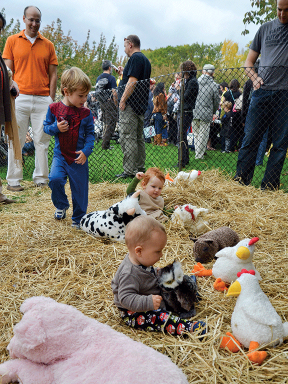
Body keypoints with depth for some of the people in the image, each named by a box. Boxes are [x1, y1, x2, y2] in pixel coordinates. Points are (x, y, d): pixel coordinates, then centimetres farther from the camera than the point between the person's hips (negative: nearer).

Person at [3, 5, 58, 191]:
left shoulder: (48, 45, 12)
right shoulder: (12, 41, 9)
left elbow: (53, 75, 11)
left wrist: (51, 99, 2)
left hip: (43, 99, 1)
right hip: (20, 97, -1)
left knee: (42, 141, 3)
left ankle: (41, 179, 12)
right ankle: (13, 181, 8)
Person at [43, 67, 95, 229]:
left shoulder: (86, 113, -2)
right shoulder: (54, 108, -2)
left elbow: (90, 134, 1)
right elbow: (46, 127, 7)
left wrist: (86, 151, -13)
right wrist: (56, 128, -15)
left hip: (78, 157, 0)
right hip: (60, 155, 0)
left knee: (80, 188, 4)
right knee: (55, 179, -20)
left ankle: (78, 219, 24)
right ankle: (61, 206, 12)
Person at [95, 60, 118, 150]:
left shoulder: (98, 78, 11)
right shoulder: (111, 78, -11)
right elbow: (114, 93, -17)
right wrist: (116, 104, -11)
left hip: (101, 102, 8)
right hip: (109, 102, -8)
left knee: (106, 123, 18)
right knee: (111, 124, -3)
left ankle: (104, 142, 21)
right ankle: (105, 145, -4)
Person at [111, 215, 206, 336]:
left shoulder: (141, 262, -2)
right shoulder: (129, 274, -34)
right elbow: (126, 298, -38)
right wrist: (149, 302, -46)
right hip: (133, 314, -10)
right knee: (160, 318, -28)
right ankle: (189, 328, -36)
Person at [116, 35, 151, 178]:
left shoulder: (135, 58, -11)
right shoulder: (145, 59, 20)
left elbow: (133, 81, -21)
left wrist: (123, 100, -19)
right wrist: (124, 72, 28)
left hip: (131, 104, -10)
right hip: (141, 105, 10)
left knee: (127, 138, -9)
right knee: (138, 137, 13)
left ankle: (129, 171, -9)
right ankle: (140, 168, 19)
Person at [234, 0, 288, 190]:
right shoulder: (266, 28, 14)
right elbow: (249, 62, 18)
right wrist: (255, 77, -1)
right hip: (262, 92, 1)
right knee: (251, 139, -1)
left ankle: (269, 188, 7)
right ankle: (240, 182, 7)